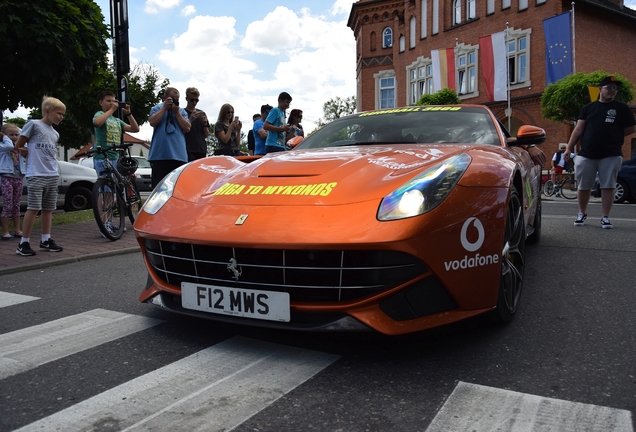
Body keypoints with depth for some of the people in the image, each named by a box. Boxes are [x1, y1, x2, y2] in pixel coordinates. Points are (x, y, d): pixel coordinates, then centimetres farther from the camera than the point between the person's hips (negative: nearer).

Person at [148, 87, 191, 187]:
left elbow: (187, 128, 5)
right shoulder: (157, 108, 12)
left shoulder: (182, 111, 18)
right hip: (160, 155, -2)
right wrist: (165, 108, -2)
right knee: (159, 185, -3)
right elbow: (152, 122, -7)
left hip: (179, 155, 2)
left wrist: (177, 113, 0)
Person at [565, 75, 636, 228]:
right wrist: (569, 147, -2)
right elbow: (578, 129, 6)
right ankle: (582, 214, 24)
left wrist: (613, 135, 7)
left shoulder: (622, 108, 6)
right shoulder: (588, 108, 9)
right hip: (586, 155, 1)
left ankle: (605, 217, 5)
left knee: (608, 186, -2)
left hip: (611, 155, -1)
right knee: (583, 187, 6)